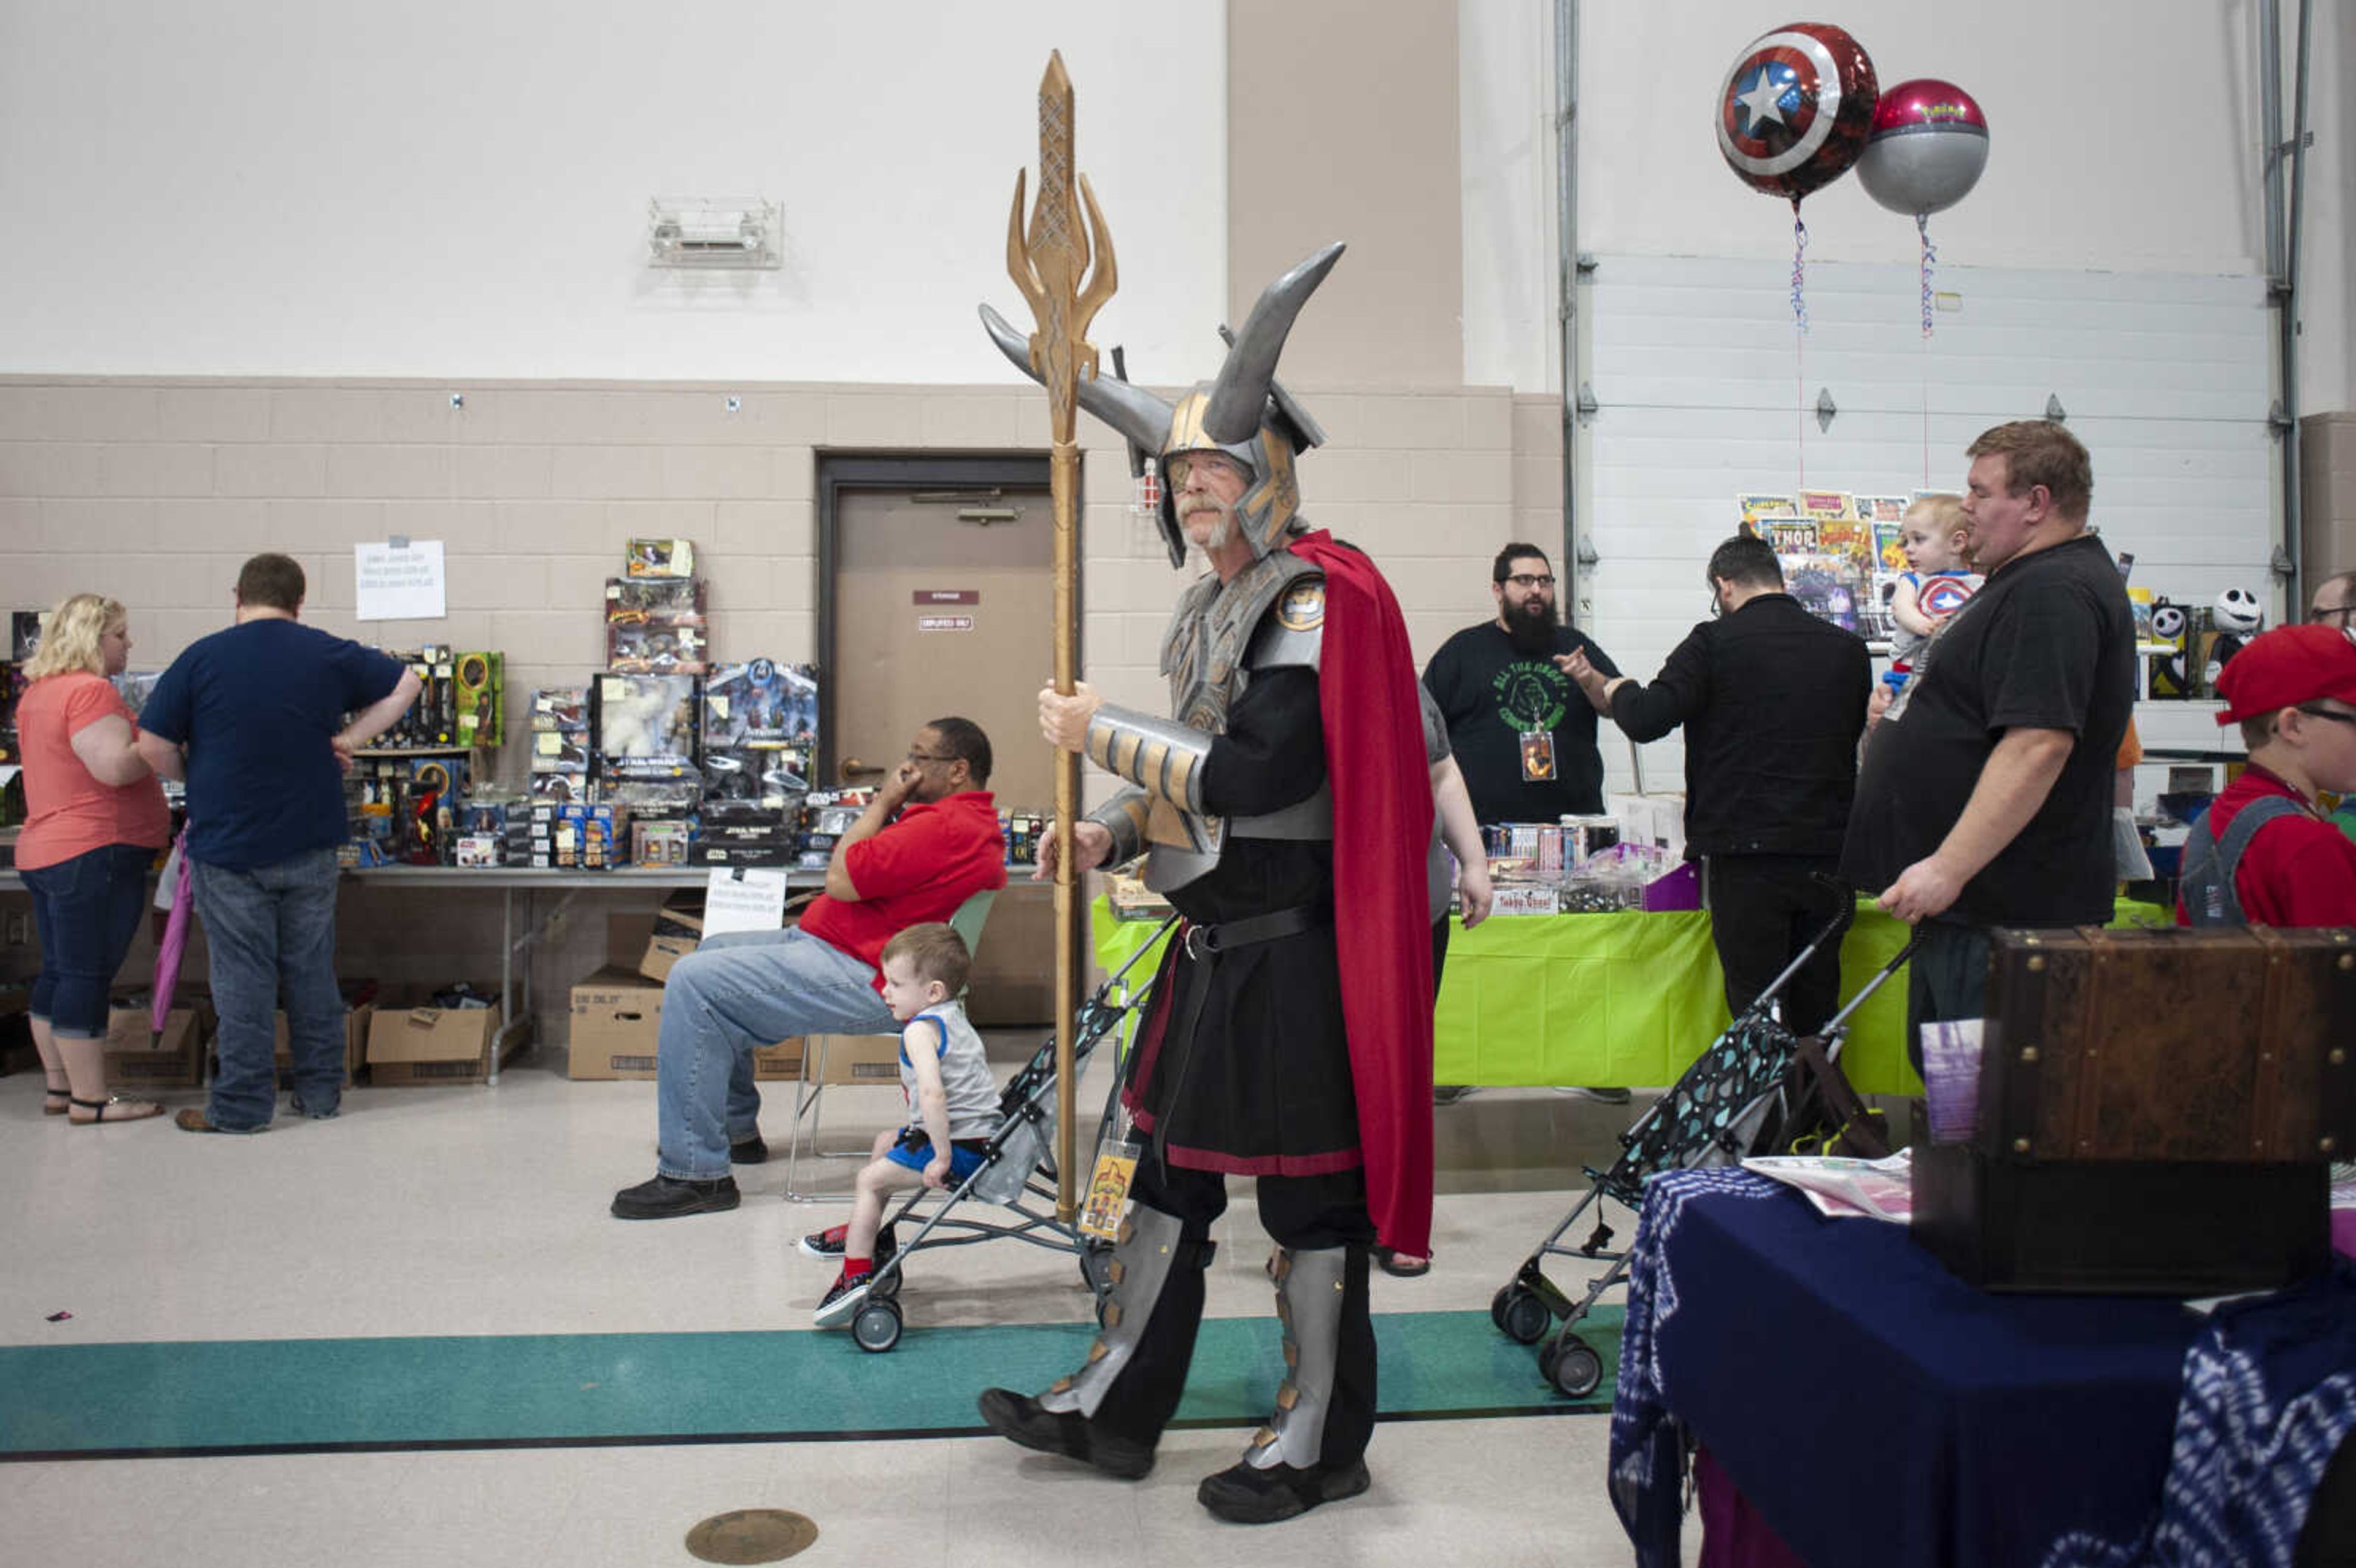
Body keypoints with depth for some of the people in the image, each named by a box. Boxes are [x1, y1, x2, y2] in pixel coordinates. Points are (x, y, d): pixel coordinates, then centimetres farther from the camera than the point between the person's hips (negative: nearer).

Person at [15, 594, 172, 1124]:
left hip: (43, 852, 10)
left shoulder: (37, 693, 16)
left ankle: (60, 1088, 21)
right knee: (88, 976, -6)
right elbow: (116, 767, -25)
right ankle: (90, 1100, -2)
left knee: (59, 972, 14)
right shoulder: (91, 690, -16)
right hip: (96, 855, -10)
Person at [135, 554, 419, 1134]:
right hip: (309, 842, 3)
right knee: (312, 970, 12)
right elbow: (404, 686, 12)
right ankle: (321, 1091, 20)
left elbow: (153, 747, -7)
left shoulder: (202, 658, -7)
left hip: (227, 845, -2)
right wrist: (350, 738, 6)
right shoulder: (329, 654, 0)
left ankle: (242, 1104, 9)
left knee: (242, 977, 3)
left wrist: (196, 780, 12)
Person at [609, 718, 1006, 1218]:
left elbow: (842, 880, -19)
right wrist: (892, 806, 10)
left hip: (866, 985, -13)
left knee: (694, 982, -18)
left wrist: (883, 802, -9)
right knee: (716, 950, 26)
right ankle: (736, 1129, 31)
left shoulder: (944, 826, -21)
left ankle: (695, 1173, -13)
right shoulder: (971, 818, 16)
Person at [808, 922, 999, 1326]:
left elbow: (932, 1093, -33)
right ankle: (862, 1233, 41)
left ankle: (856, 1277, -4)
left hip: (961, 1145, -10)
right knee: (886, 1140, 27)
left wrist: (942, 1157, -29)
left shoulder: (920, 1030, -19)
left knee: (871, 1179, -4)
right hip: (983, 1138, 10)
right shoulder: (953, 1017, 12)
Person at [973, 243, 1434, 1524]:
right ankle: (1115, 1406, 29)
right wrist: (1112, 834, 5)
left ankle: (1318, 1441, 19)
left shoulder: (1319, 601, -14)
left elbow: (1253, 772, -24)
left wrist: (1098, 734, -16)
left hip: (1292, 950, -9)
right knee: (1172, 1166, 16)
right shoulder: (1214, 610, 15)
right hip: (1212, 945, 9)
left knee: (1305, 1190, 2)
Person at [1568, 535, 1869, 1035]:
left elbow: (1645, 720, -13)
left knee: (1756, 1009, 1)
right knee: (1817, 1008, 13)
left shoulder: (1715, 642, -7)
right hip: (1828, 854, 5)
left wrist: (1616, 690, 8)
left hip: (1745, 853, -4)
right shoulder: (1847, 648, 8)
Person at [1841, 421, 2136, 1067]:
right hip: (1964, 899, 11)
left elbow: (2038, 743, -28)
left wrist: (1948, 868, -29)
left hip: (2002, 910, -11)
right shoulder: (2031, 582, 18)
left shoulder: (2054, 593, -18)